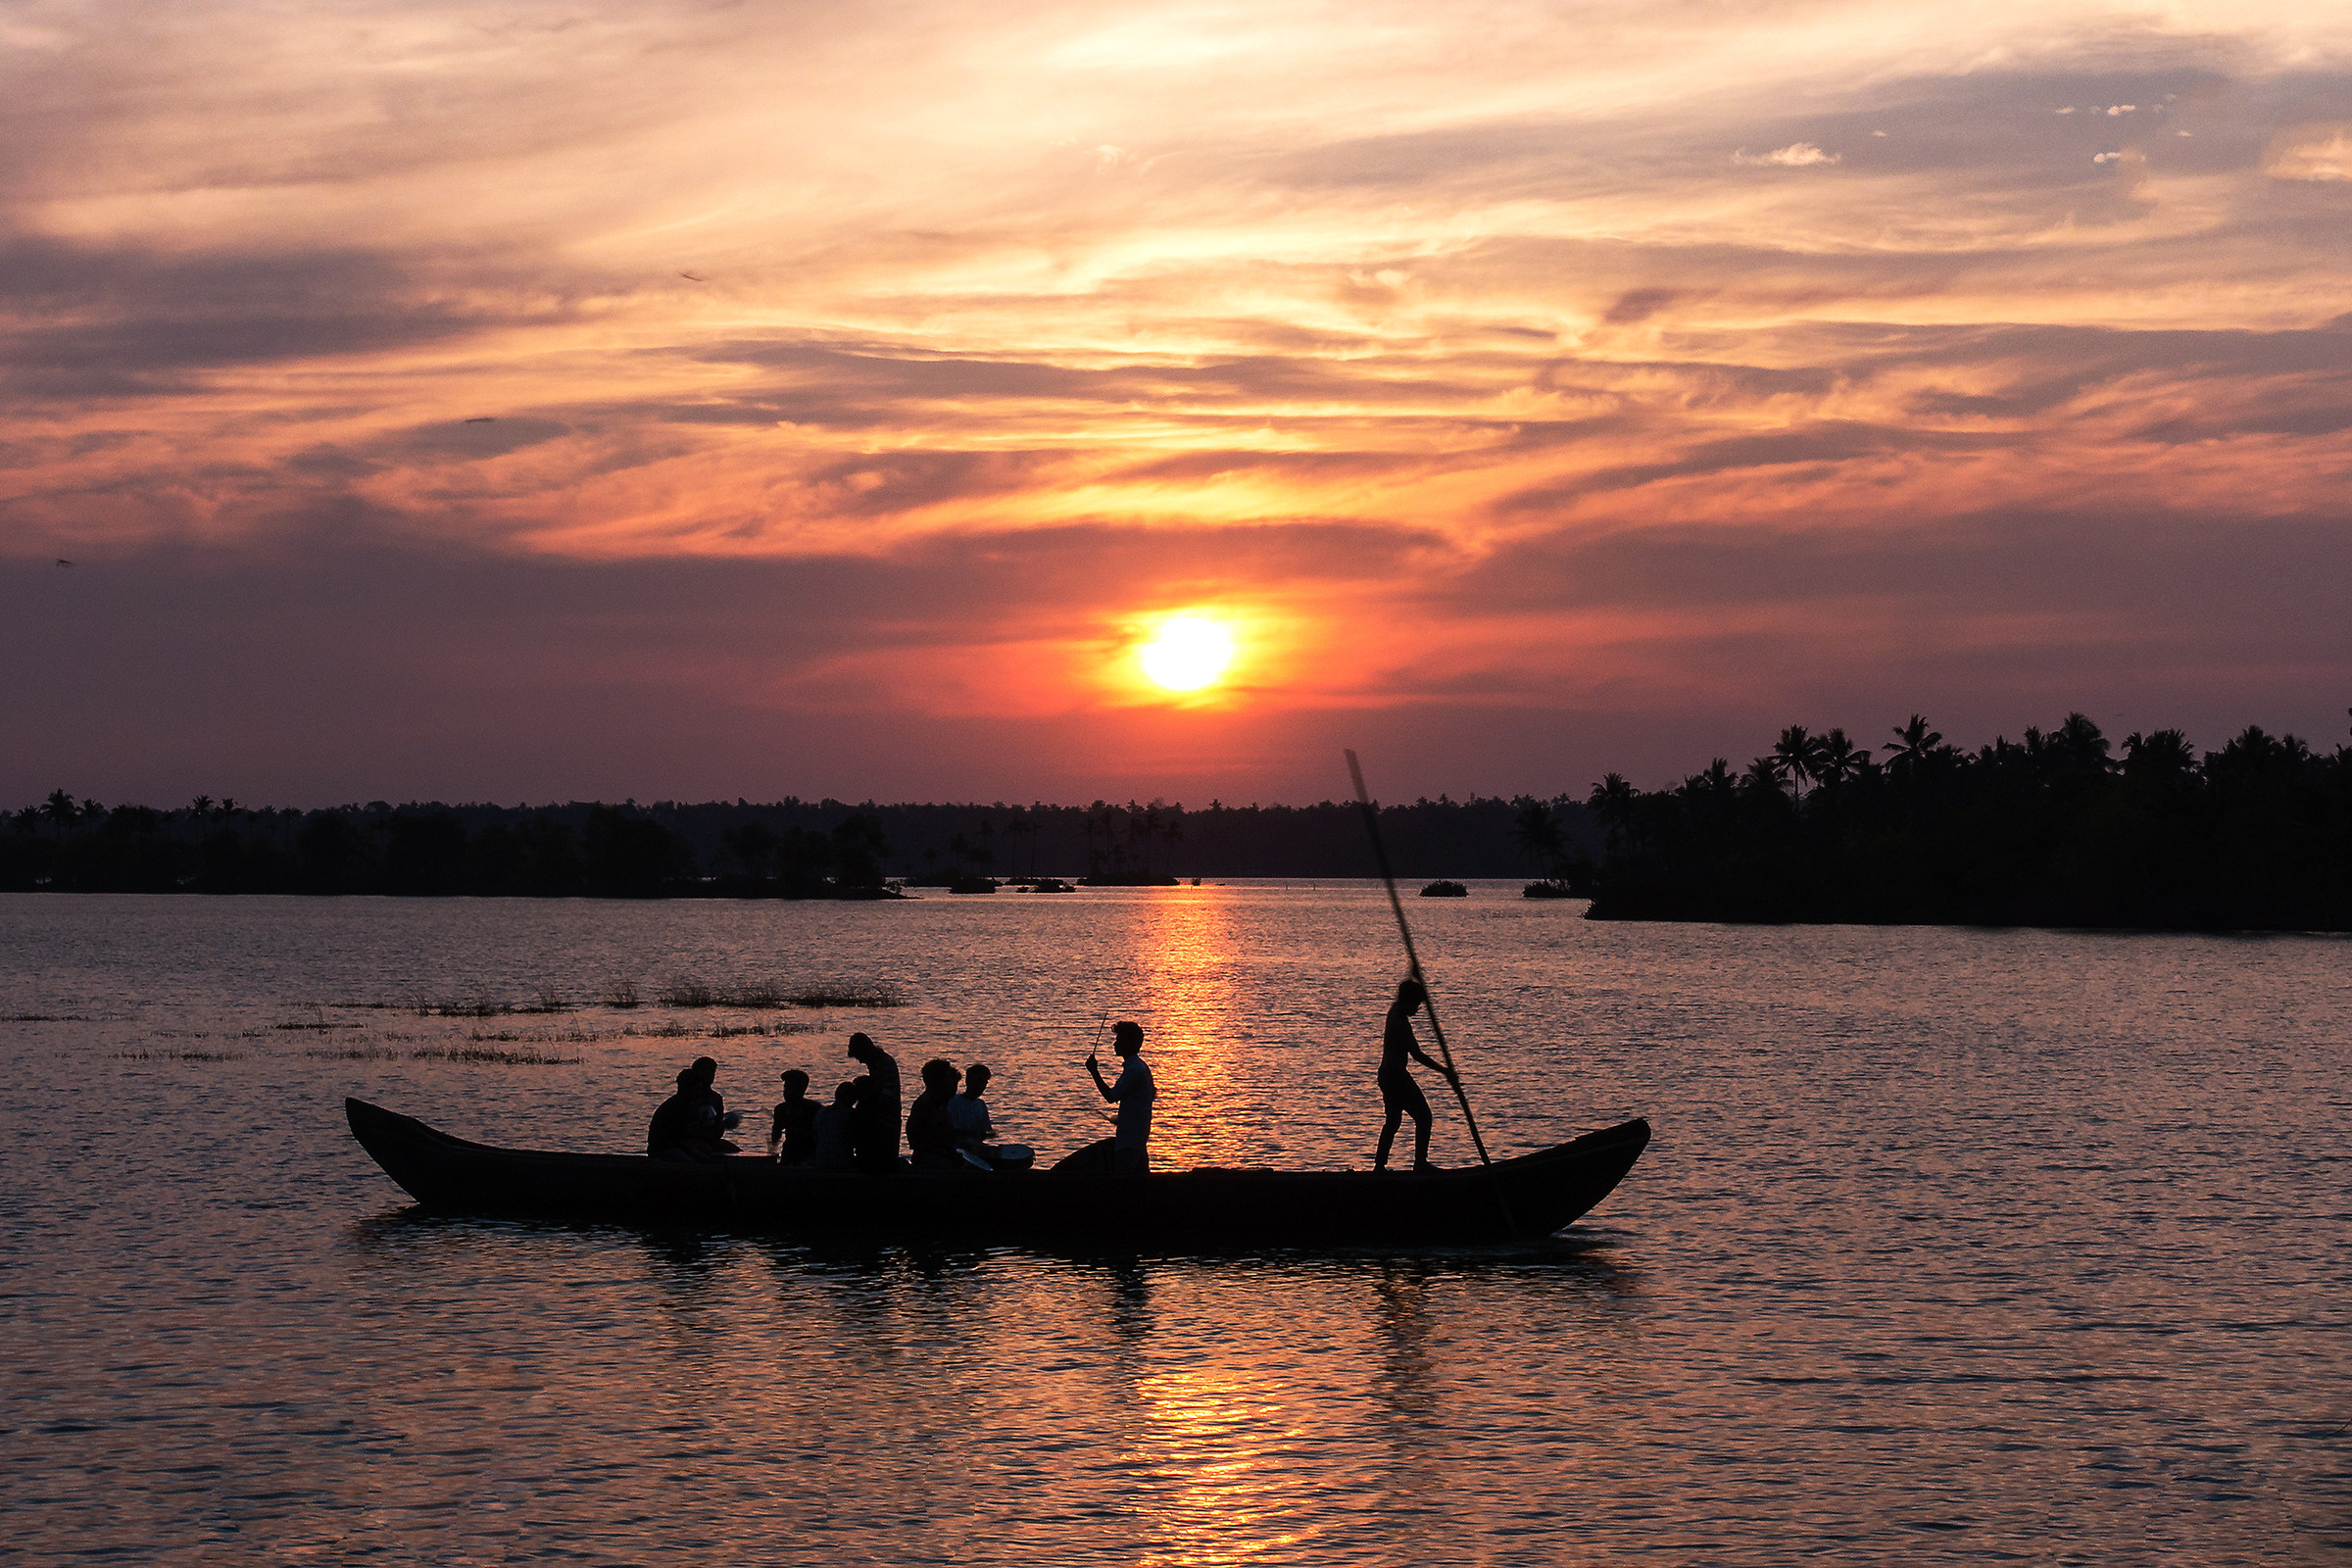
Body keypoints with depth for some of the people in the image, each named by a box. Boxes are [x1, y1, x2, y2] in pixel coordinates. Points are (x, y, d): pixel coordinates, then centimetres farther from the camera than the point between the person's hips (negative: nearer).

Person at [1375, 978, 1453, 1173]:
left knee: (1392, 1120, 18)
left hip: (1386, 1074, 10)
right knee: (1423, 1116, -3)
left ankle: (1380, 1165, 19)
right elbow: (1417, 1056, -24)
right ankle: (1420, 1162, -6)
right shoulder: (1401, 1024, -22)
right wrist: (1444, 1071, -22)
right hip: (1397, 1076, -10)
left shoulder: (1394, 1010, 5)